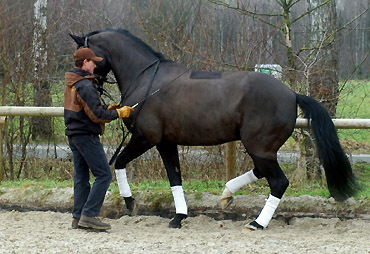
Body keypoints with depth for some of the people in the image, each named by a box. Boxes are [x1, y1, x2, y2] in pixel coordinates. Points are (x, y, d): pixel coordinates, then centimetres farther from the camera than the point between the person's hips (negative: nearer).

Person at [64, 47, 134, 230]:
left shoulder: (71, 85, 13)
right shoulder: (86, 86, -18)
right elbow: (96, 116, -20)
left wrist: (107, 109, 15)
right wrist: (119, 113, -9)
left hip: (74, 135, 10)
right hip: (86, 136, -10)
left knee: (81, 177, 12)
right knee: (104, 175, -7)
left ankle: (78, 216, 12)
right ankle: (89, 214, -11)